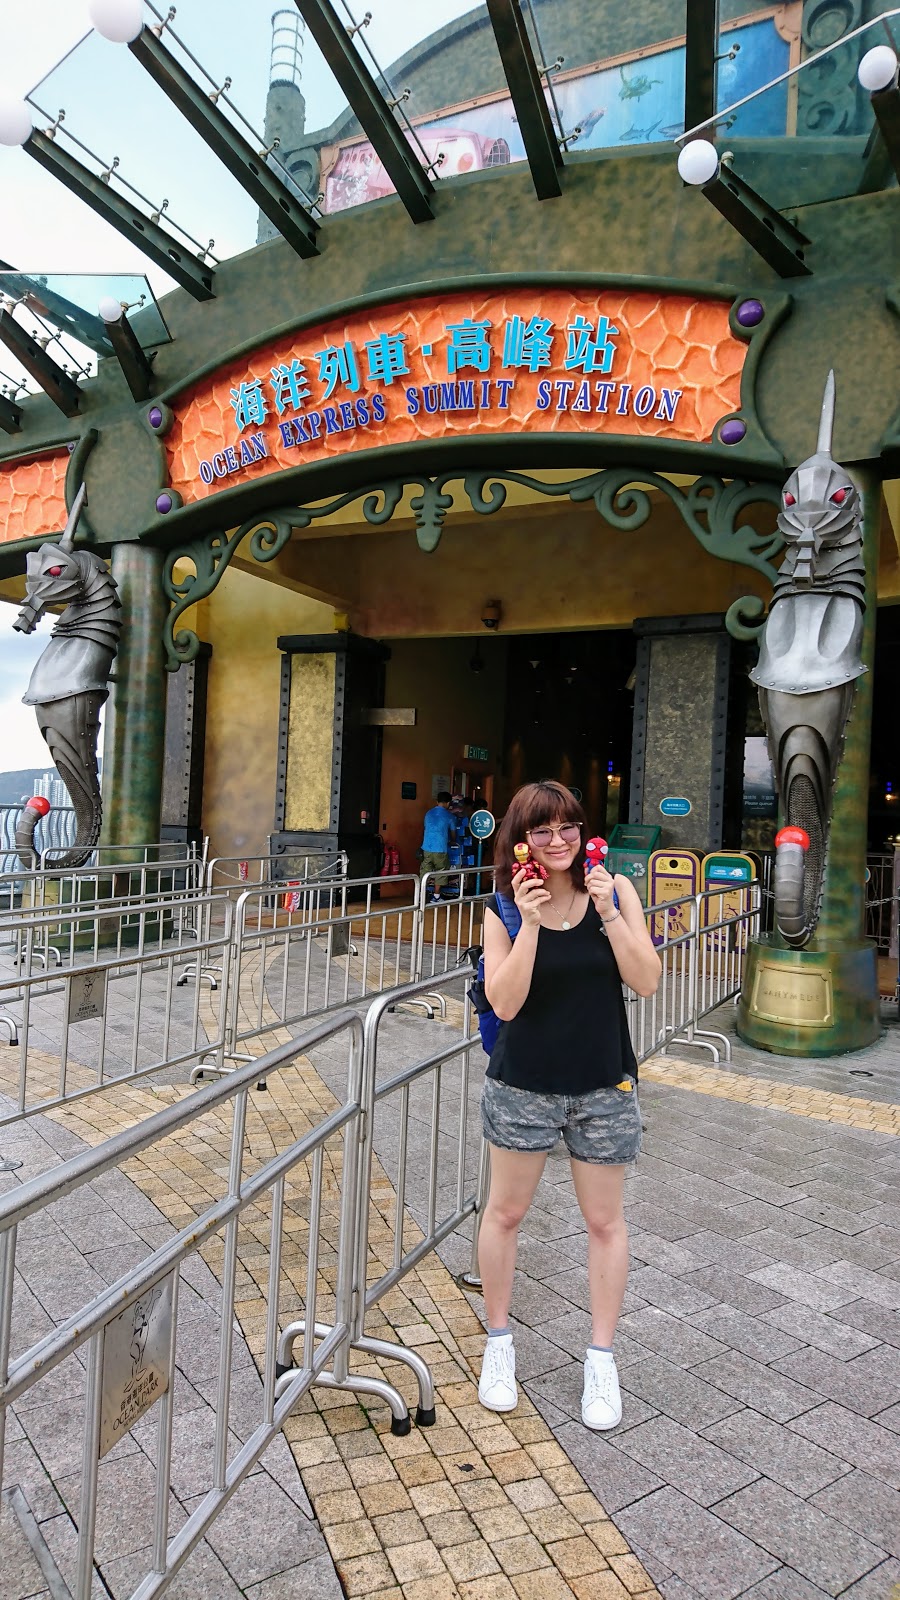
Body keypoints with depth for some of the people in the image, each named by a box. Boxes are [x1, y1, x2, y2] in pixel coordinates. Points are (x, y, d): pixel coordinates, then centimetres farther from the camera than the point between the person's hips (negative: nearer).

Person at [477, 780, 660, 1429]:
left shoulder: (614, 890, -8)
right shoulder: (505, 908, -10)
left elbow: (647, 980, -13)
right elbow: (504, 1002, -18)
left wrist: (608, 911, -24)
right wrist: (529, 924, -27)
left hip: (604, 1086, 1)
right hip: (523, 1086, 0)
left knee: (605, 1220, 13)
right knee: (505, 1212, 14)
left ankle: (602, 1359, 33)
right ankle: (499, 1344, 37)